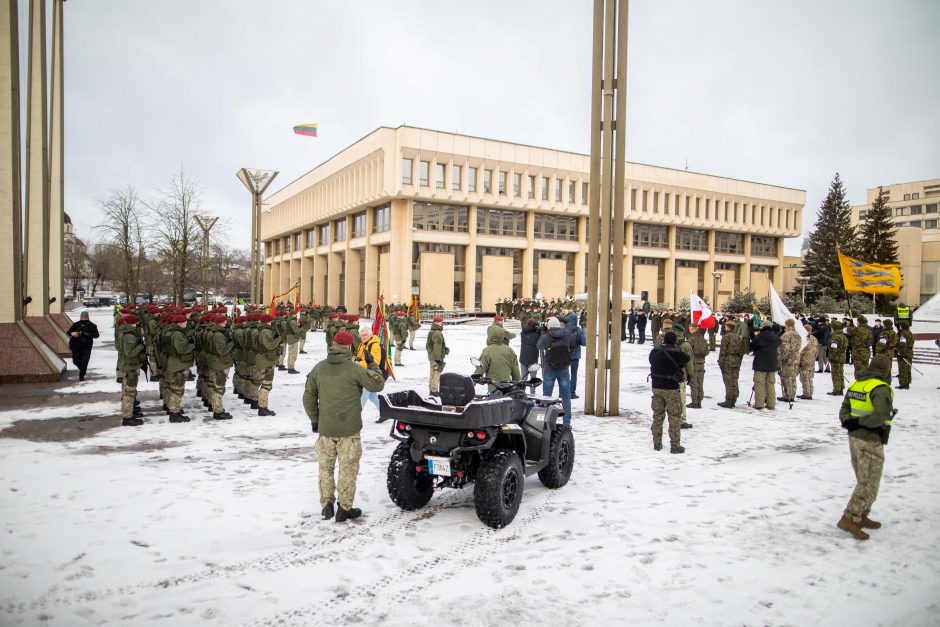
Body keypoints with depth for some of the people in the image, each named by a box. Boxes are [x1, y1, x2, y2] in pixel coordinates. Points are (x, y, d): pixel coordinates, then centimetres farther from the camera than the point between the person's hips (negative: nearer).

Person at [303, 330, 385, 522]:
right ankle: (344, 508, 13)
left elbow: (309, 396, 8)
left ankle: (327, 505, 21)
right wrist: (372, 364, 6)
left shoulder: (319, 368, 2)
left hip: (325, 428, 4)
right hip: (349, 429, -4)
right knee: (348, 468, 7)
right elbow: (377, 385, -5)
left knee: (326, 466, 17)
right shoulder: (354, 369, -12)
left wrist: (314, 419, 17)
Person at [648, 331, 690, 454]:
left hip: (656, 387, 5)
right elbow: (686, 359, 2)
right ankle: (675, 445, 7)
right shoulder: (676, 353, -15)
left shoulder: (654, 351, -1)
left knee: (657, 415, 15)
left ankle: (657, 443, 21)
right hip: (671, 389, -5)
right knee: (675, 417, 4)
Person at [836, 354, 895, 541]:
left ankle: (861, 517, 26)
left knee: (863, 481, 19)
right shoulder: (881, 388, -16)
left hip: (854, 438, 8)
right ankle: (849, 519, -6)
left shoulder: (855, 385, 9)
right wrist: (860, 422, -19)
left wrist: (850, 422, -5)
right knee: (869, 485, -1)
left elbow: (844, 410, 9)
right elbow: (882, 415, -28)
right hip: (871, 441, -8)